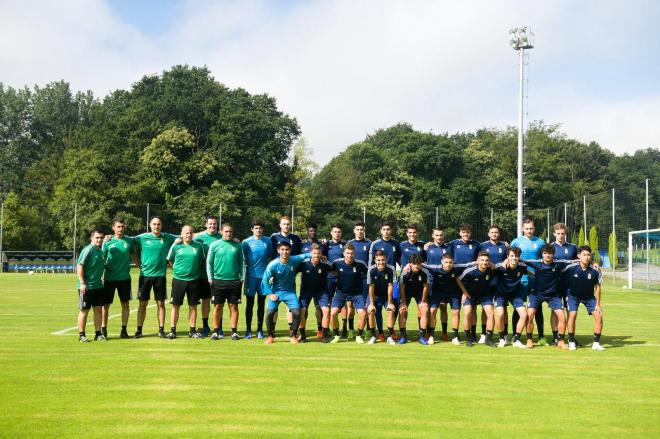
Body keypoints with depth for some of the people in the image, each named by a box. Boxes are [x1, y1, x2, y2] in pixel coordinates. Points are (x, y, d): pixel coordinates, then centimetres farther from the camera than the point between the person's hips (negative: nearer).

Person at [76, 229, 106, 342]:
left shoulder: (101, 251, 11)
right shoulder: (88, 250, -12)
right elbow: (79, 266, -17)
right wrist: (82, 283, -22)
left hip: (98, 286, 7)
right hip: (87, 287, -7)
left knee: (98, 310, 9)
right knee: (84, 310, 2)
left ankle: (98, 333, 16)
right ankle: (81, 335, 12)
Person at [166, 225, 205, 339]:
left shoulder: (198, 246, 2)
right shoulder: (176, 246, -1)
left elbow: (202, 261, 15)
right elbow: (170, 260, 11)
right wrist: (177, 270, 9)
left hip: (194, 280, 1)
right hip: (178, 279, -1)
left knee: (193, 306, 7)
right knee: (176, 305, 2)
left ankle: (192, 330, 15)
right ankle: (172, 330, 10)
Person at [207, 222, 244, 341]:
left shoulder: (237, 245, 5)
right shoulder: (215, 245, 1)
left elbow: (241, 262, 9)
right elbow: (209, 263, 4)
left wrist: (241, 277, 3)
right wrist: (210, 278, -1)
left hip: (234, 281, 1)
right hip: (218, 280, -1)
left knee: (234, 306, 5)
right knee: (218, 306, 4)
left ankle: (234, 331, 11)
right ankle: (216, 331, 12)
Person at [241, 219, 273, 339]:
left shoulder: (268, 241, 5)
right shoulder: (246, 242, 0)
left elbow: (270, 257, 13)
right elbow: (242, 258, 7)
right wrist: (245, 269, 0)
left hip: (264, 275, 1)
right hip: (251, 275, -1)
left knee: (261, 304, 7)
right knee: (250, 303, 2)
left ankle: (260, 329, 15)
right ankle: (248, 329, 9)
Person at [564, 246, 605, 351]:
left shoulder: (595, 270, -18)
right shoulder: (571, 268, -22)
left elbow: (597, 287, -6)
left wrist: (598, 304, -5)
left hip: (589, 296, 2)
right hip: (573, 295, -2)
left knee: (599, 315, -10)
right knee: (572, 315, -21)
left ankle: (596, 343, 5)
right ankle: (571, 342, -6)